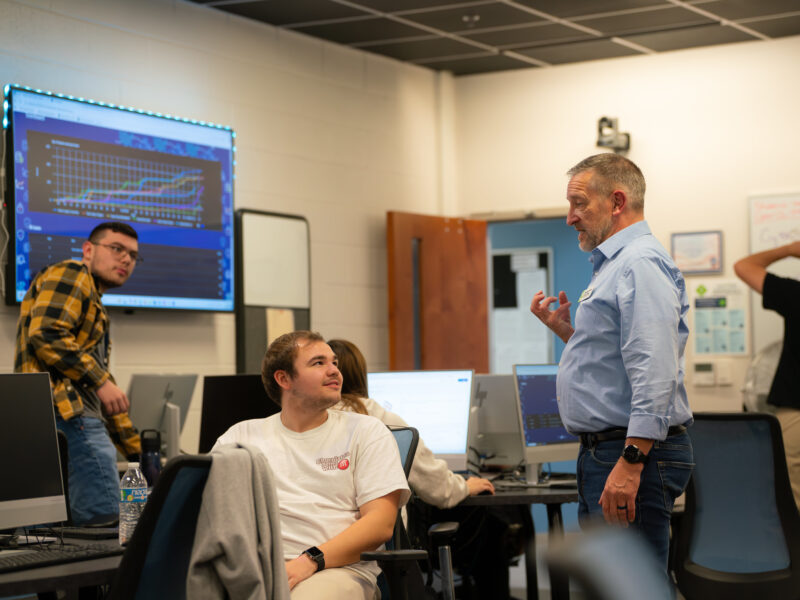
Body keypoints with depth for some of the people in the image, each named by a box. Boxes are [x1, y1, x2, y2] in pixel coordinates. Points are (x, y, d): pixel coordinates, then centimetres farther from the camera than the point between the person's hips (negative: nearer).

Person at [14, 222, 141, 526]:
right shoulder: (70, 274, 2)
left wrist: (136, 451, 31)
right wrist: (101, 381, -15)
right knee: (105, 524, -17)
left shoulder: (94, 304, 33)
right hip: (66, 411, -11)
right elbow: (46, 335, -17)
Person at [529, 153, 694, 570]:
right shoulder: (614, 264, 20)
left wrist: (630, 462, -29)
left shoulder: (641, 263, -14)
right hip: (602, 451, 11)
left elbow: (654, 372, -25)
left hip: (635, 451, -11)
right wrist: (566, 330, 15)